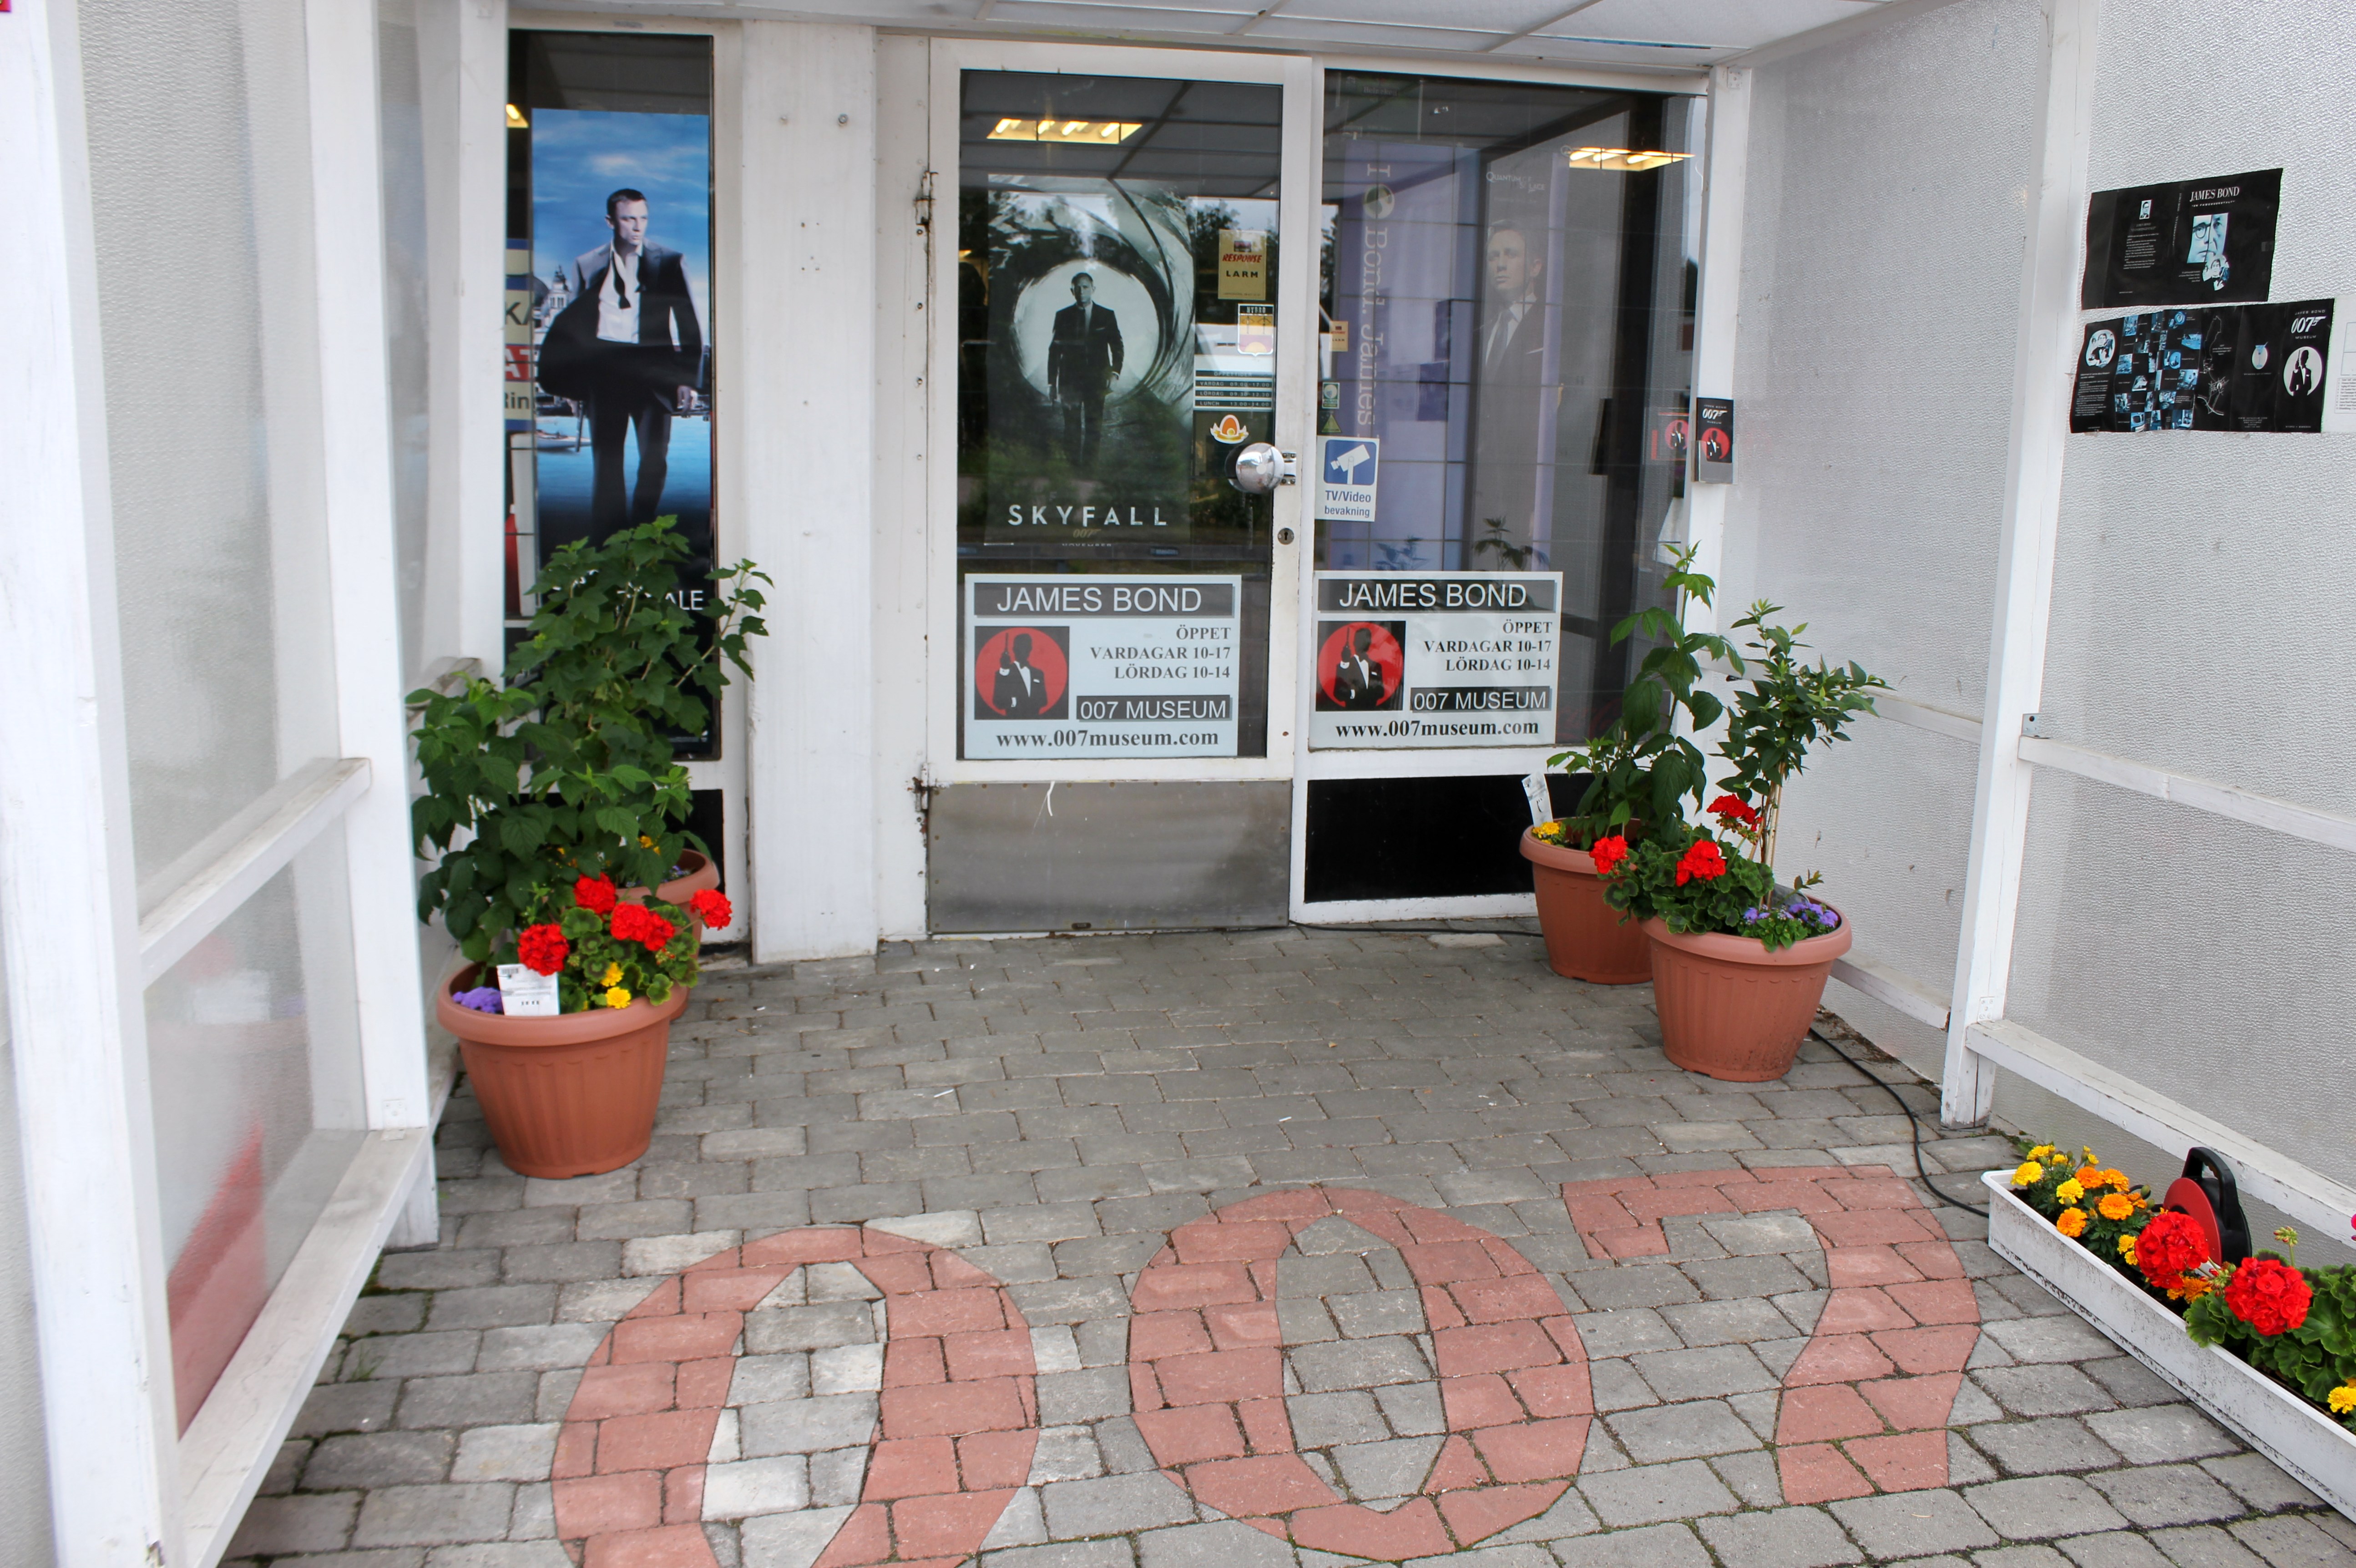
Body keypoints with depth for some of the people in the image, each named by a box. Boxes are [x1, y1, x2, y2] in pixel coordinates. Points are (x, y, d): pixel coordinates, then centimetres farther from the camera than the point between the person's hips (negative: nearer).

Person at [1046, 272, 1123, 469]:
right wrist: (1052, 383, 2)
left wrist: (1115, 371, -9)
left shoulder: (1107, 316, 8)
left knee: (1094, 428, -3)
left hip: (1097, 380, 0)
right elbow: (1054, 351, 8)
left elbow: (1117, 347, 8)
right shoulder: (1063, 316, 8)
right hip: (1070, 380, 0)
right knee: (1071, 429, -2)